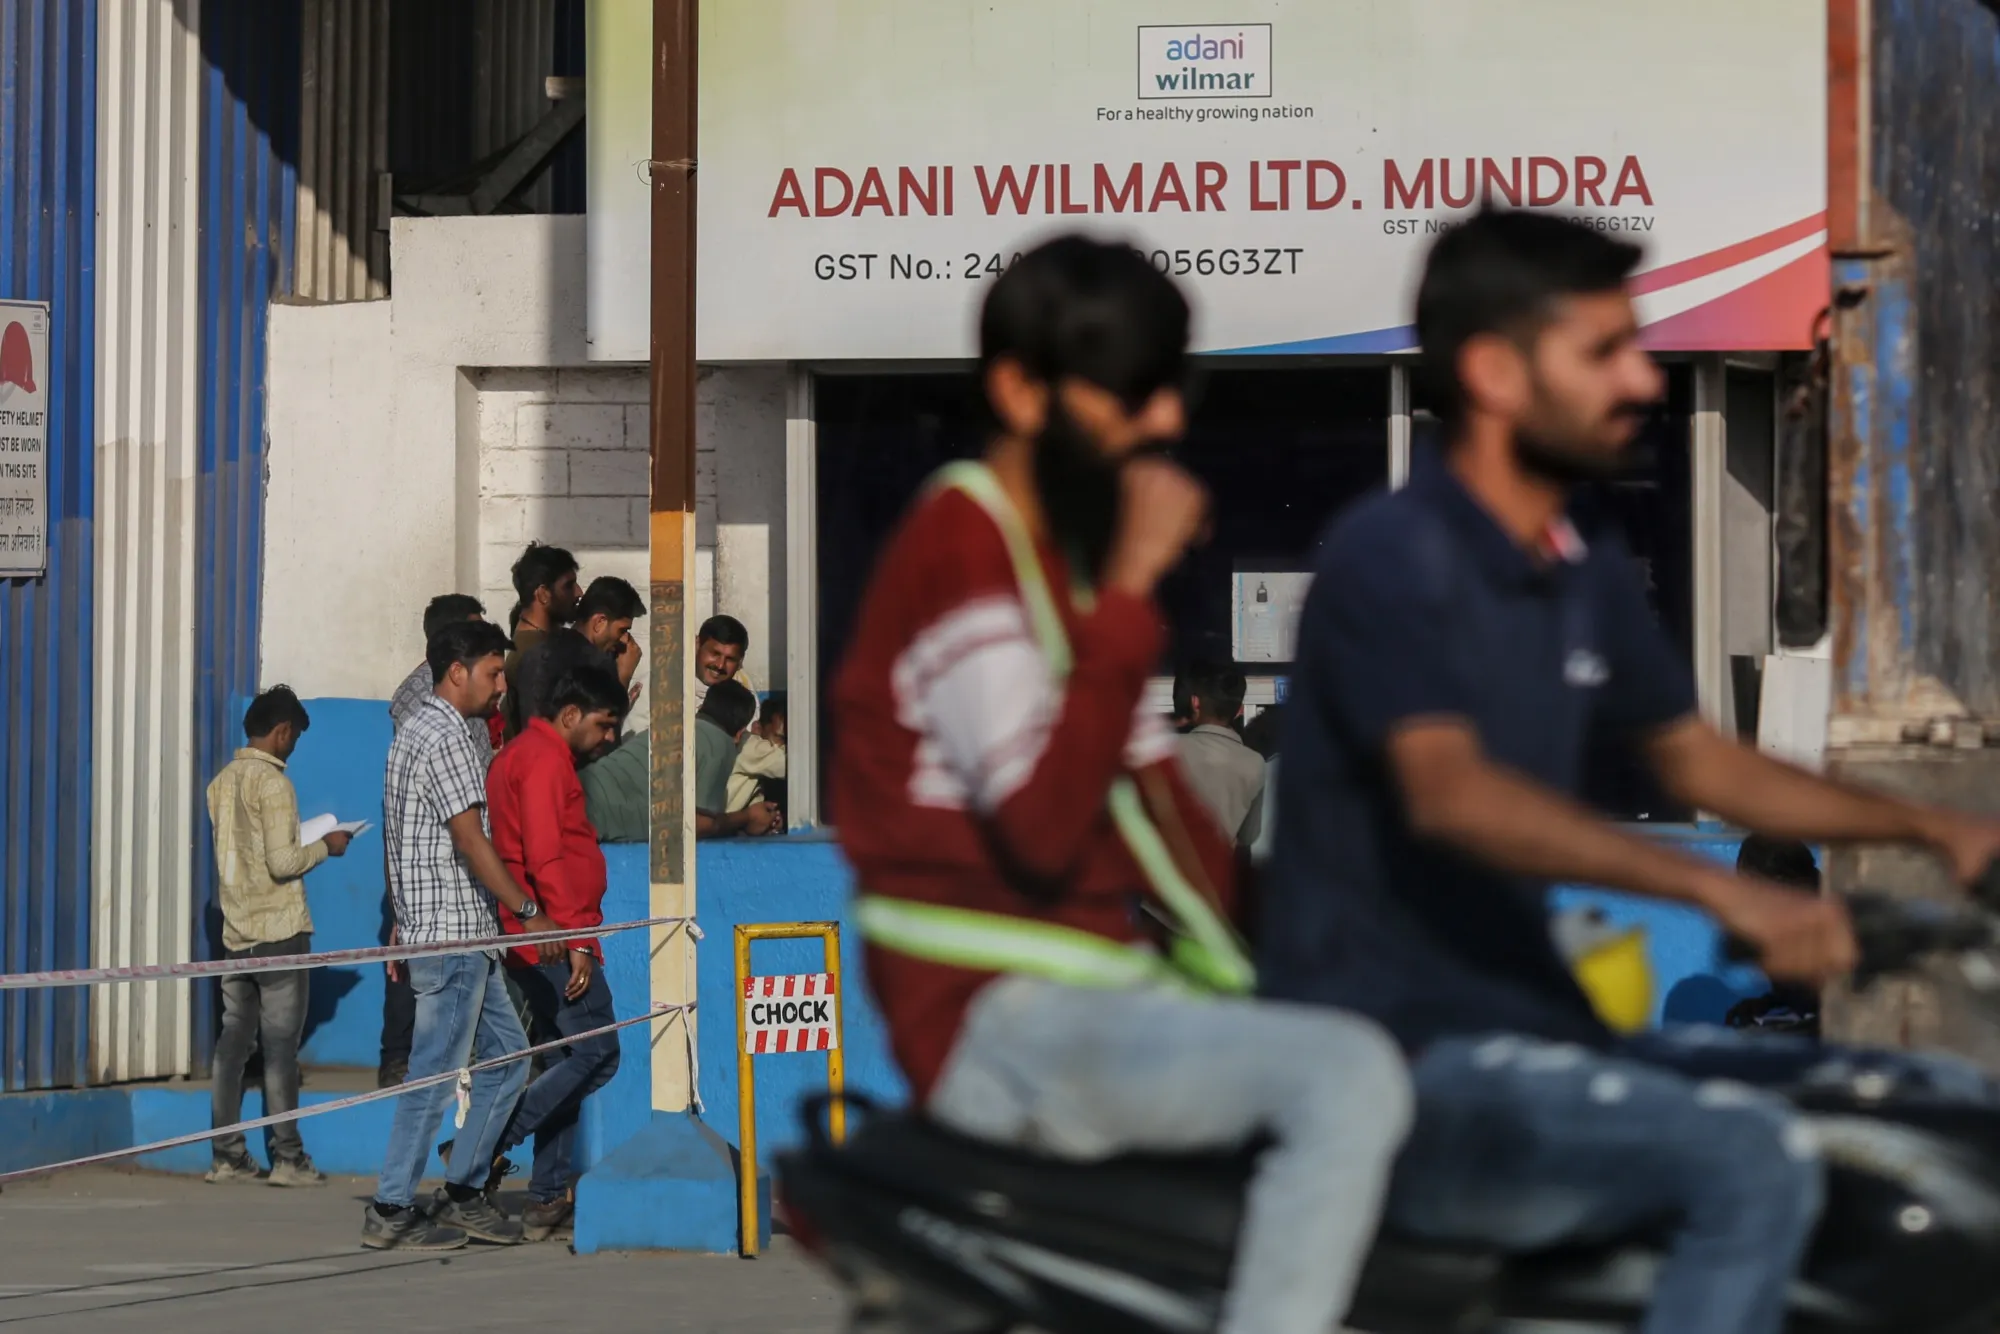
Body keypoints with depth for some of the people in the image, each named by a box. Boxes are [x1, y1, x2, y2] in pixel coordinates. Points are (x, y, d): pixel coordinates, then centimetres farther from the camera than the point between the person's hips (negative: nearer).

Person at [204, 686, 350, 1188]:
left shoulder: (223, 782, 10)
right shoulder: (273, 782, -14)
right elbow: (282, 863, -19)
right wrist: (325, 847, -3)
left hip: (236, 933, 7)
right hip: (279, 931, -7)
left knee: (233, 1042, 7)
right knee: (280, 1045, -3)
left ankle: (227, 1155, 7)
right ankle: (287, 1158, -2)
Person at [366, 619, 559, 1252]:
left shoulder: (413, 729, 18)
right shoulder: (446, 737, -14)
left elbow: (398, 837, 23)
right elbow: (469, 837, -20)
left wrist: (401, 921, 26)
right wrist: (529, 910, -18)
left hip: (458, 932, 10)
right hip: (452, 933, -10)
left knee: (506, 1055, 13)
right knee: (436, 1071, -6)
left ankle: (464, 1193, 16)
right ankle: (391, 1212, -1)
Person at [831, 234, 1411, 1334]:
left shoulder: (1078, 548, 19)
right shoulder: (960, 551, -12)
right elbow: (1043, 830, -24)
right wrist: (1131, 590, -26)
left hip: (1116, 985, 10)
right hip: (1005, 1023, -10)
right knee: (1350, 1078, -29)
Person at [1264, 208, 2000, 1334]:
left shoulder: (1588, 564, 14)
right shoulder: (1391, 555, -14)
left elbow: (1694, 757, 25)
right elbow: (1448, 790, -29)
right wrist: (1723, 892, -40)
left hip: (1531, 1028, 9)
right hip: (1402, 1063, -9)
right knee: (1756, 1165, -28)